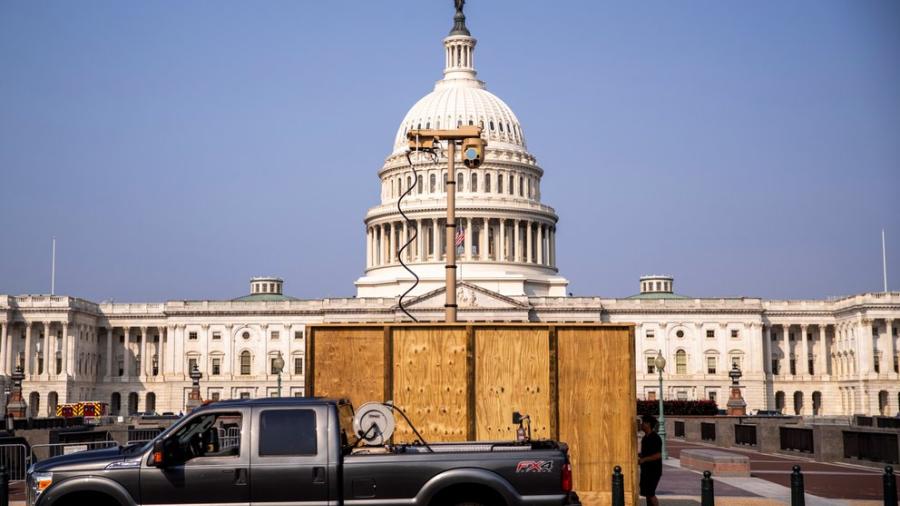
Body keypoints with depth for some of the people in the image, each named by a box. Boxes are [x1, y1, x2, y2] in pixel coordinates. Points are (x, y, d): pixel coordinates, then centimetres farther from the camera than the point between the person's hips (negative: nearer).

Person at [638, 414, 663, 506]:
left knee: (650, 494, -10)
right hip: (645, 470, 9)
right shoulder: (645, 438, 13)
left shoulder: (655, 438, -16)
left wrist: (643, 459, -25)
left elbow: (658, 455, -23)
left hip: (654, 471, -9)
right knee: (646, 493, 10)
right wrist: (638, 455, 8)